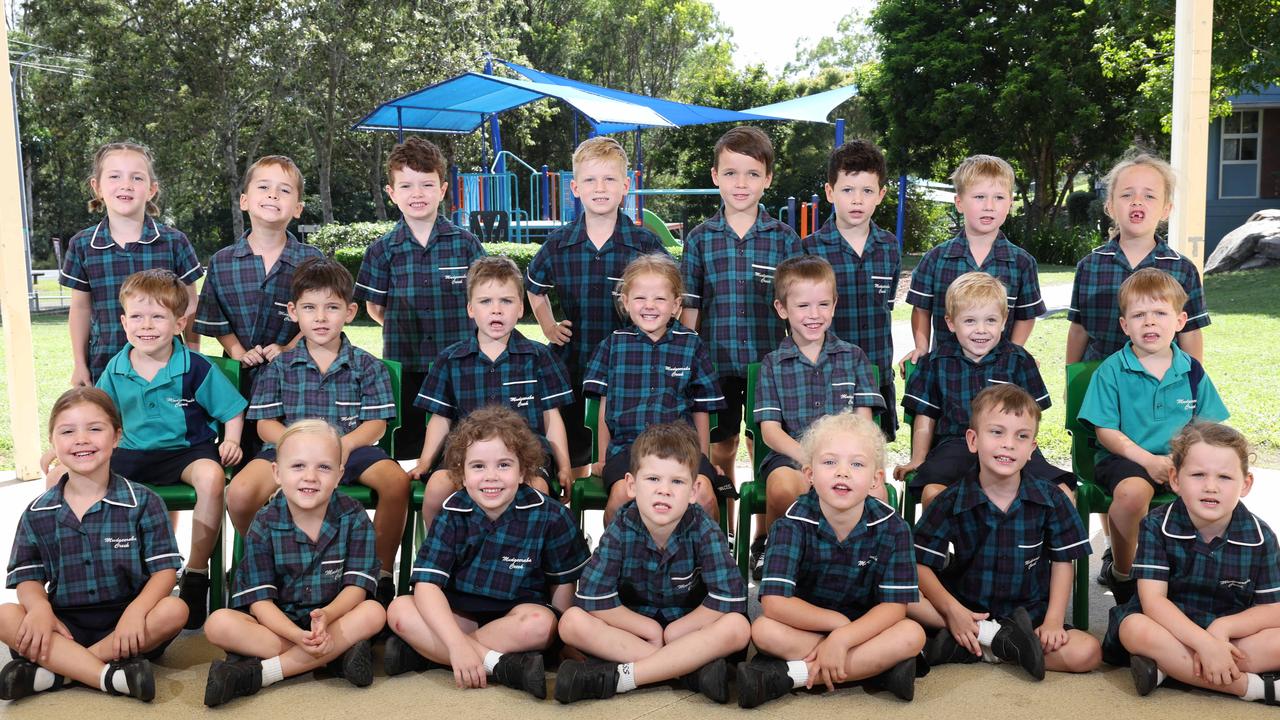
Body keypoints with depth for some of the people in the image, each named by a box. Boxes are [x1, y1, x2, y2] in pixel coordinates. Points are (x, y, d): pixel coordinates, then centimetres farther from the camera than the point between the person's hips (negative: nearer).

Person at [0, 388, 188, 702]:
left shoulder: (143, 503, -1)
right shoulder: (38, 514, 8)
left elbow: (164, 570, -6)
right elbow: (27, 577, 4)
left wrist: (137, 609, -25)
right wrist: (39, 607, -19)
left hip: (125, 625, -2)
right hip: (64, 627, 2)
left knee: (174, 610, -30)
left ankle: (54, 671, -26)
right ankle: (111, 677, -34)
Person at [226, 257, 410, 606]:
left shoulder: (366, 366, 10)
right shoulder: (280, 366, 13)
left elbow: (375, 424, 2)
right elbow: (266, 423, 6)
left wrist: (343, 444, -18)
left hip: (350, 447, 0)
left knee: (396, 481, -31)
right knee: (239, 493, -28)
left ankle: (383, 572, -9)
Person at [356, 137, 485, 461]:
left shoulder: (466, 244, 0)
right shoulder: (382, 251, 2)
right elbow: (375, 307, 7)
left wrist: (453, 326, -3)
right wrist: (407, 328, 0)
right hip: (404, 370, 1)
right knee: (407, 447, 9)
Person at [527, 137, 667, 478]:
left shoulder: (646, 244, -5)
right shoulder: (557, 245, 1)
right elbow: (535, 289, 21)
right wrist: (549, 327, 9)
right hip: (572, 369, 2)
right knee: (573, 460, 13)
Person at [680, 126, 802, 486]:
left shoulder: (785, 239, 0)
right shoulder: (699, 239, 2)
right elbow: (689, 309, 4)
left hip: (770, 366, -1)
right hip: (717, 365, 1)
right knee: (721, 452, 13)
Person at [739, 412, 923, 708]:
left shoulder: (892, 528, -12)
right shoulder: (793, 524, -17)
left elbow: (894, 605, -15)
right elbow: (774, 603, -24)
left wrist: (842, 638, -29)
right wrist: (839, 622, -20)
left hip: (864, 628, 2)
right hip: (805, 627, -2)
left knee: (912, 635, -27)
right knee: (764, 630, -29)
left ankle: (786, 676, -26)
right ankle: (876, 667, -23)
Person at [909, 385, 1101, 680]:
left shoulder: (1050, 499, -4)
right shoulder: (951, 502, -8)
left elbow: (1063, 562, 3)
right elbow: (921, 565, -9)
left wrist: (1053, 621, -8)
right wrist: (953, 610, -22)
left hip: (1029, 615, 2)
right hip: (965, 610, -2)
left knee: (1087, 653, -23)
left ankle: (960, 647, -19)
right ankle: (1000, 637, -17)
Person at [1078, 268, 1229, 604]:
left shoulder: (1191, 370, 7)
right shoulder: (1112, 370, -4)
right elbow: (1106, 430, -6)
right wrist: (1147, 460, -18)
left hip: (1178, 460, 4)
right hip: (1125, 458, -3)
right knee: (1132, 492, -36)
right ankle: (1121, 573, -9)